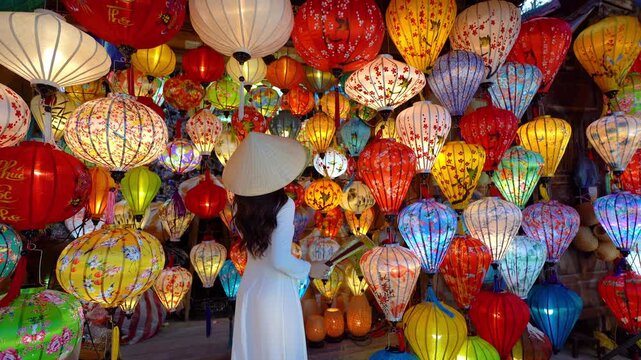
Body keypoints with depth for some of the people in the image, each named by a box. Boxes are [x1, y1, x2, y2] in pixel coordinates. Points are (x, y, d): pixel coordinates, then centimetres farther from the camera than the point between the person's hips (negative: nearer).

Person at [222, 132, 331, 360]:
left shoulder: (241, 203, -7)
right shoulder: (283, 205, -24)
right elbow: (280, 260, -25)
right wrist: (310, 269, -7)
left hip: (249, 290, 5)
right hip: (275, 293, -5)